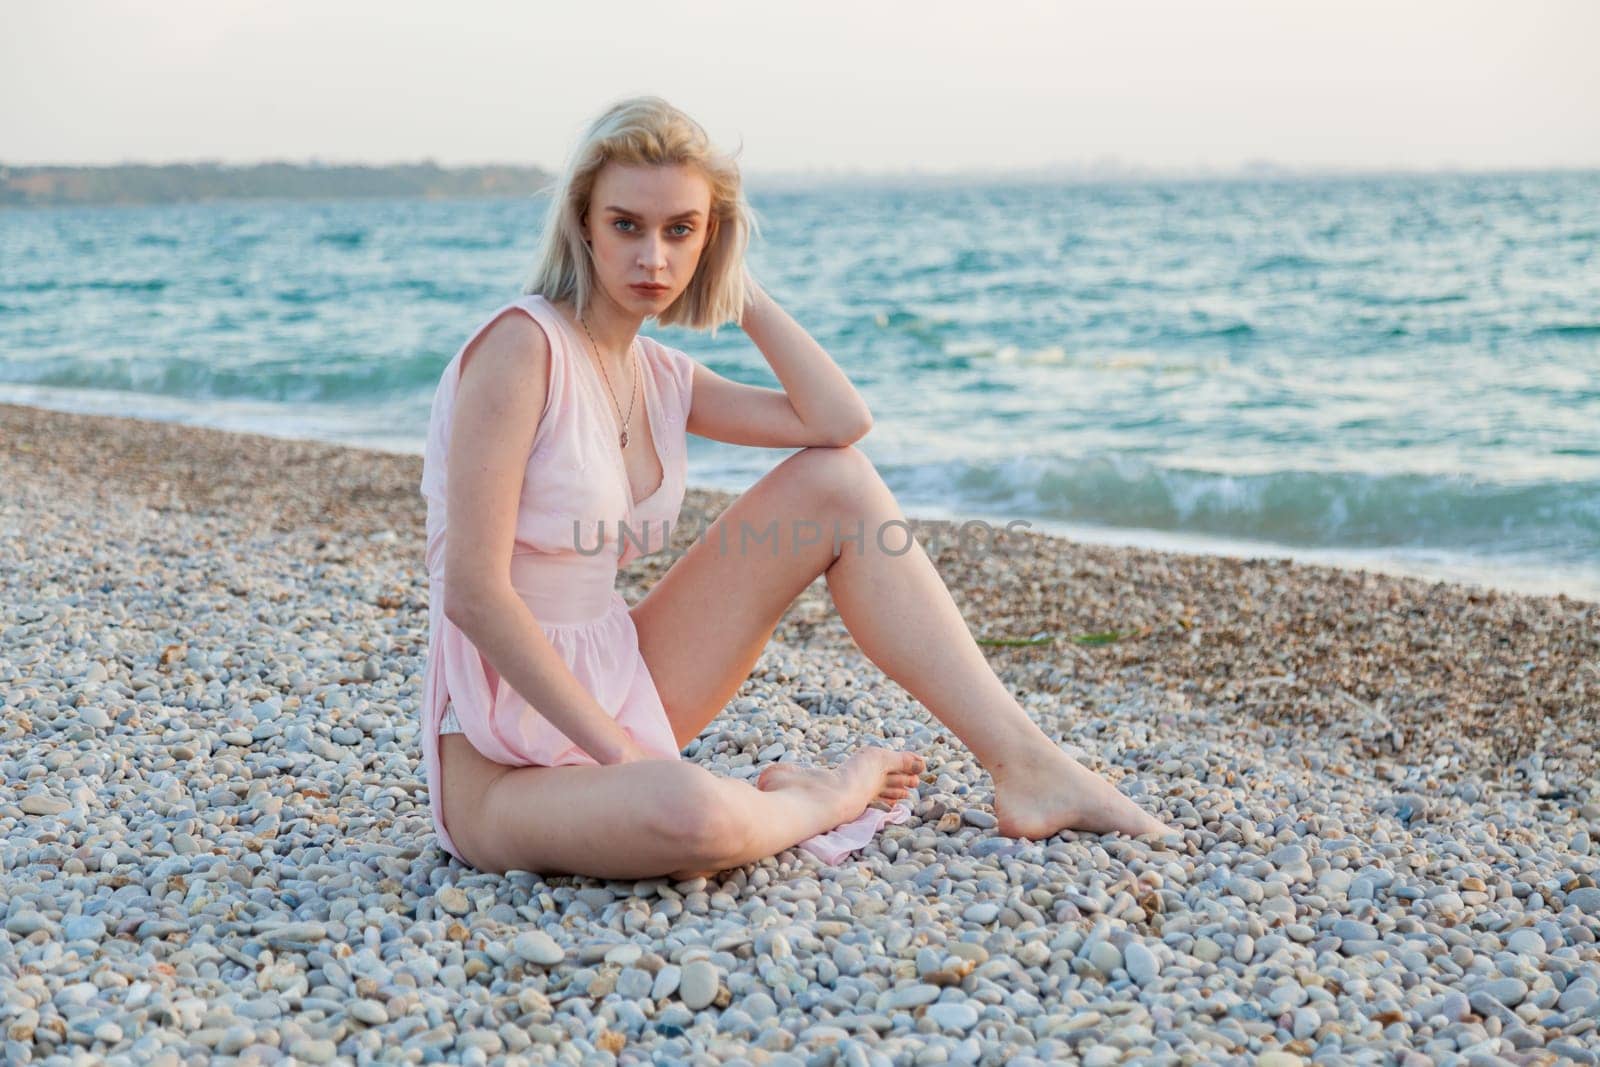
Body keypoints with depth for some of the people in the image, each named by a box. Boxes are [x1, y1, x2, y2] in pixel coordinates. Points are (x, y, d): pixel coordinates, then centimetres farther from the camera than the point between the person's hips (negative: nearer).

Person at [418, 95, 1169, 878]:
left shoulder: (656, 375, 8)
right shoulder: (522, 345, -17)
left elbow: (842, 421, -1)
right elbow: (472, 590, -22)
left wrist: (740, 290, 1)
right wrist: (619, 750, -21)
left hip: (614, 693, 8)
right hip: (505, 762, -8)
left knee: (838, 482, -1)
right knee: (693, 811, -42)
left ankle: (1024, 764, -4)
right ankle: (822, 800, -3)